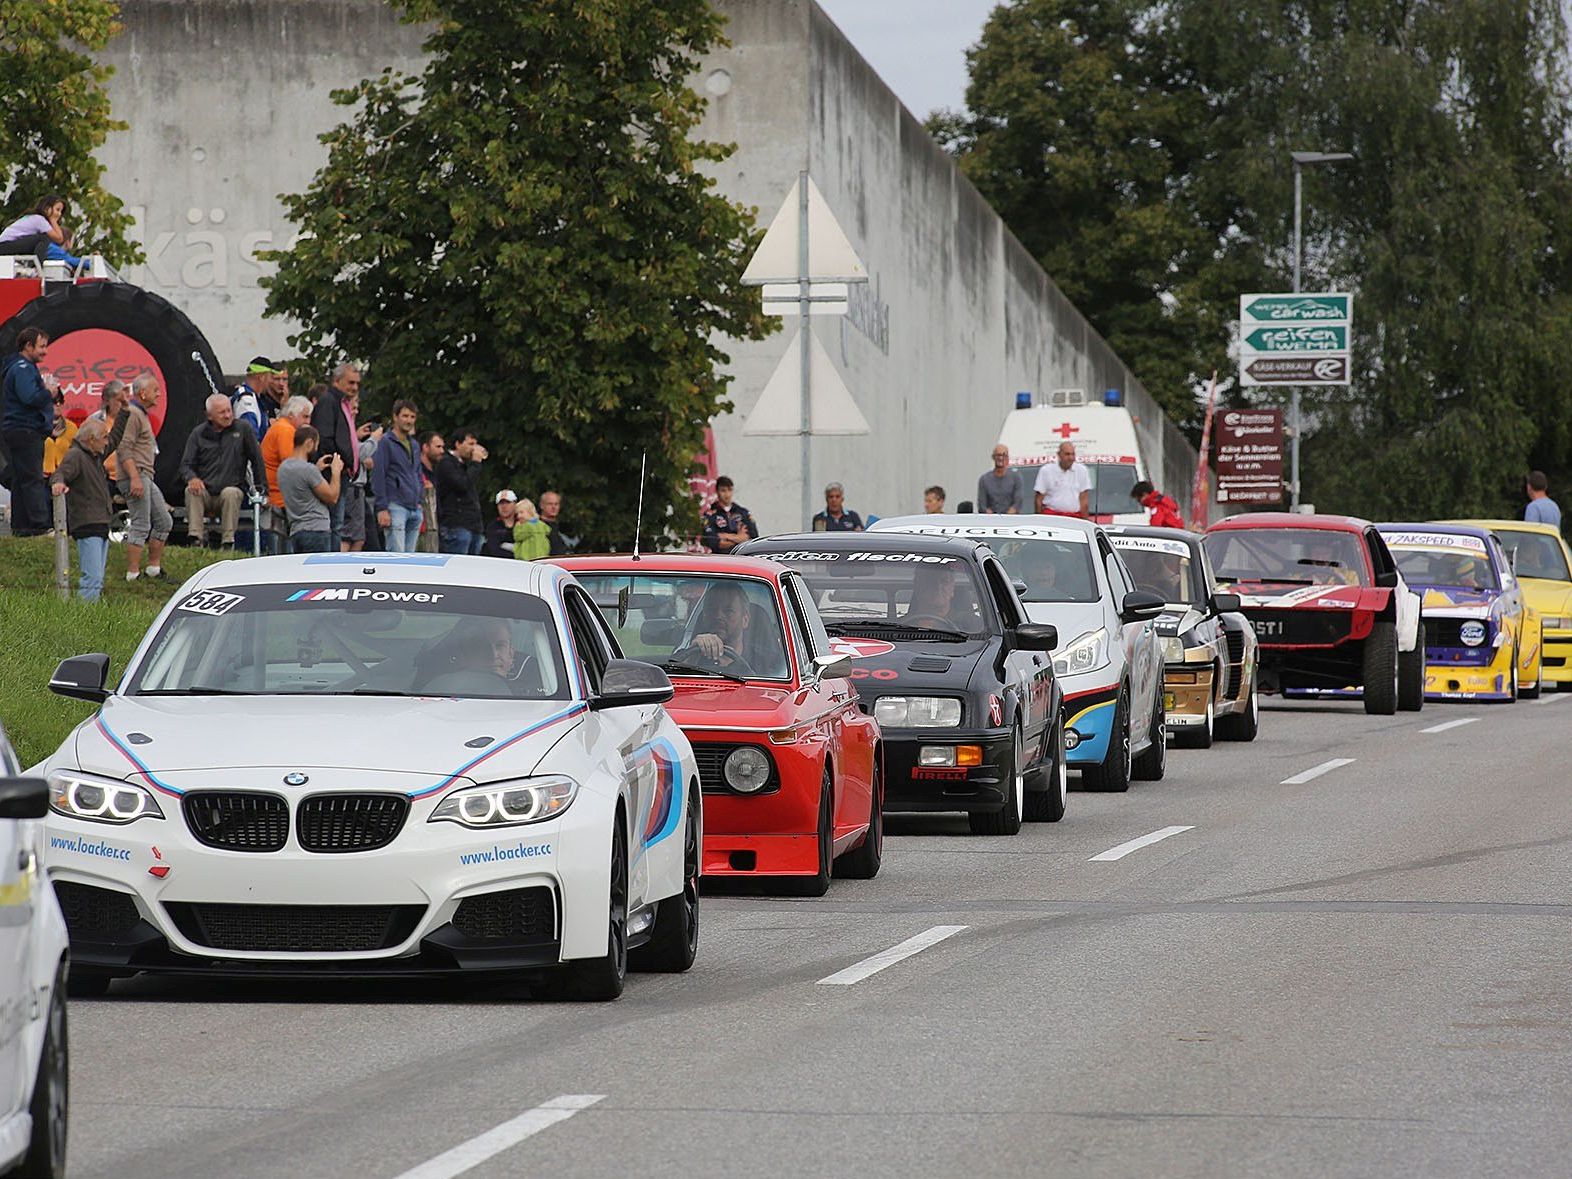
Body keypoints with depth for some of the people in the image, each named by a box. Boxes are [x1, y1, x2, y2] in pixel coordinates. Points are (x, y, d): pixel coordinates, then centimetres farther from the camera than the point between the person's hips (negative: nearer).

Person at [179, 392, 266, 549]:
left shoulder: (243, 430, 6)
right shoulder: (199, 434, 9)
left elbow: (257, 460, 10)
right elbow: (185, 464, 5)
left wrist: (261, 489, 5)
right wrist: (192, 478, -19)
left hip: (233, 490, -1)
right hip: (205, 492, 1)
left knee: (230, 493, -35)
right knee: (191, 491, -31)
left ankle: (228, 543, -30)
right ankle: (197, 540, -31)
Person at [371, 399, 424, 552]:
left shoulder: (414, 445, 19)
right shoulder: (386, 442, -5)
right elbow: (377, 476, -10)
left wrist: (418, 501, 14)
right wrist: (382, 508, -16)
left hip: (414, 509, 8)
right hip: (396, 506, -8)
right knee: (397, 555, -15)